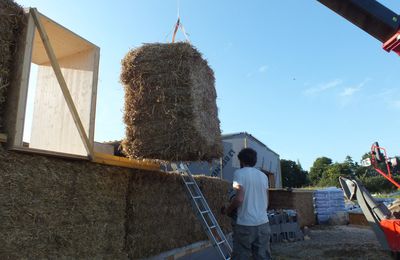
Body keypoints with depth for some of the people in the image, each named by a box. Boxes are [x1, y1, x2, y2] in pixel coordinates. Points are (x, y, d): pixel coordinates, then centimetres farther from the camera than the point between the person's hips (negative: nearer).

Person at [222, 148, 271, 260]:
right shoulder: (263, 175, 11)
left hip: (245, 224, -5)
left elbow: (239, 199, -16)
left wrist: (228, 210, 0)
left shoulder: (239, 173, -6)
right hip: (263, 223, 6)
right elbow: (266, 202, 15)